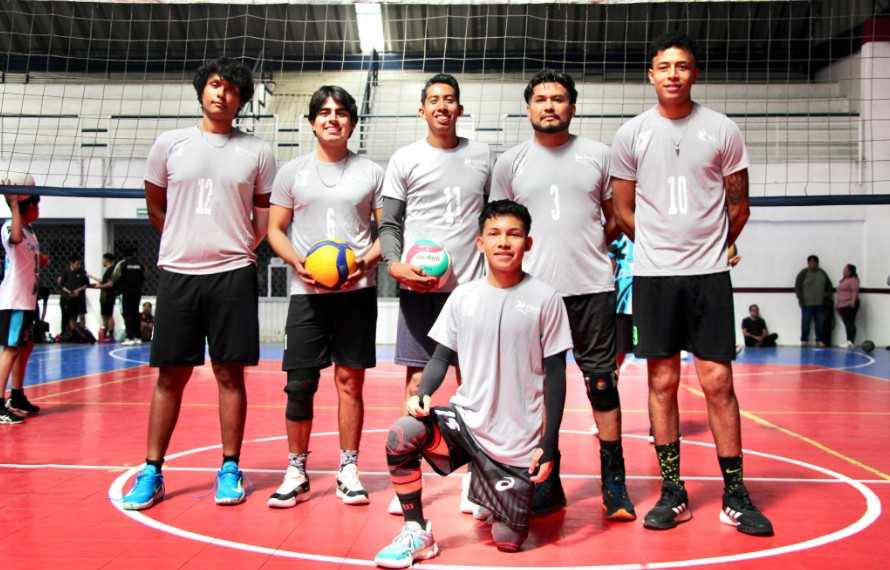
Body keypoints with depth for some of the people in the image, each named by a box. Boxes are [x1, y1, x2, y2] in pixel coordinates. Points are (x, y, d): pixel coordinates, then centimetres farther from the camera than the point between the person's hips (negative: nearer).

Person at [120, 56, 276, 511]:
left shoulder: (256, 153, 5)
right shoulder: (169, 145, 7)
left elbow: (264, 220, 11)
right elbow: (155, 206, 16)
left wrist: (234, 250, 9)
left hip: (233, 275, -1)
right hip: (177, 273, 1)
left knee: (230, 373, 3)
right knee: (171, 375, 5)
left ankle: (230, 469, 14)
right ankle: (152, 471, 15)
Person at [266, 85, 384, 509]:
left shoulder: (371, 172, 9)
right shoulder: (292, 171, 10)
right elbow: (275, 230, 9)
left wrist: (367, 260, -10)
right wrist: (297, 261, -10)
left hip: (357, 290, 0)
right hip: (307, 291, 0)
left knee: (350, 380, 4)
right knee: (299, 383, 0)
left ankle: (348, 470, 15)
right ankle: (296, 472, 14)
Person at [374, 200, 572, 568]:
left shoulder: (545, 299, -7)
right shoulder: (462, 297, 0)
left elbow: (554, 375, -4)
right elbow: (441, 357, 5)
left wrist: (549, 446, -7)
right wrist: (423, 394, -16)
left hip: (518, 439, -1)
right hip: (466, 419, 2)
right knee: (402, 434, -27)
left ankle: (489, 499, 39)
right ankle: (417, 534, -6)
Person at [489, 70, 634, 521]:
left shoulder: (598, 155, 8)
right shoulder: (510, 163, 9)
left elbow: (617, 216, 15)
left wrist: (594, 247, 3)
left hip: (593, 286, 0)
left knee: (601, 381, 3)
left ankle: (614, 482, 15)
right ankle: (548, 485, 18)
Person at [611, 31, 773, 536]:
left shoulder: (723, 130, 4)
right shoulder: (632, 135, 5)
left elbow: (738, 207, 10)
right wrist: (662, 248, 12)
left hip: (709, 273, 0)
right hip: (653, 274, 1)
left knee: (718, 382, 0)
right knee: (663, 383, 4)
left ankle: (736, 496, 13)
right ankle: (673, 494, 14)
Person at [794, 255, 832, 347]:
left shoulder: (822, 273, 13)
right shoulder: (803, 273, -1)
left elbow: (829, 285, 20)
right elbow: (797, 287, -5)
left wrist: (828, 296, 8)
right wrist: (801, 300, -11)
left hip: (820, 303, 4)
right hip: (807, 303, -4)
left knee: (820, 322, 3)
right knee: (805, 322, -1)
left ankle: (819, 340, 12)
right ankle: (804, 340, 6)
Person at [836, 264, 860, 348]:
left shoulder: (853, 280, -8)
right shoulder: (843, 280, 22)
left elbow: (855, 291, -18)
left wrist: (853, 301, -29)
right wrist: (838, 304, 24)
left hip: (850, 305, -9)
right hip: (843, 305, 9)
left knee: (850, 323, -14)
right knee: (846, 323, 7)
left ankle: (851, 341, -20)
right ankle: (849, 342, 7)